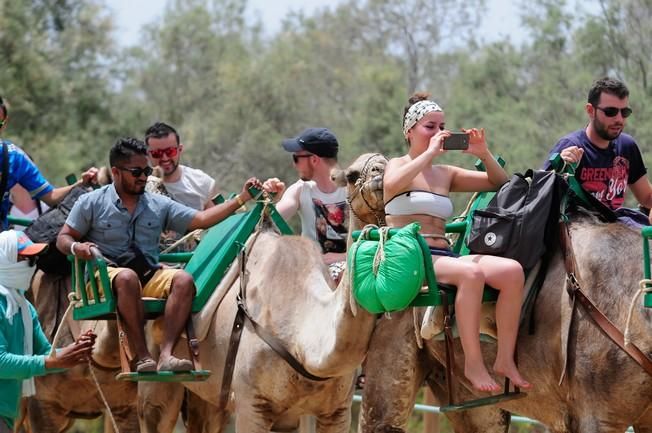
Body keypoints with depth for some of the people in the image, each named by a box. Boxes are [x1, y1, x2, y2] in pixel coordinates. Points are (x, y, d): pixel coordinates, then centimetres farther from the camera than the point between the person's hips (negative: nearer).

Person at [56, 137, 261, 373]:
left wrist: (240, 199, 1)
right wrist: (76, 247, -17)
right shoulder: (91, 203, 7)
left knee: (183, 279, -26)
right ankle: (143, 357, -40)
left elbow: (201, 219, 10)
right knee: (128, 278, -38)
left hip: (151, 276, 4)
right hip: (107, 274, -4)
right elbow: (63, 239, 8)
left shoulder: (159, 205, 14)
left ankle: (166, 354, -39)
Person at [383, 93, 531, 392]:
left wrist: (484, 155, 6)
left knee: (512, 270, -19)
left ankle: (505, 359, -18)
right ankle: (473, 364, -31)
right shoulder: (397, 166, 6)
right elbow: (393, 184, -20)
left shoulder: (446, 174, 21)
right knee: (472, 273, -35)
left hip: (444, 257, 6)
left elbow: (499, 183, 23)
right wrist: (431, 152, -15)